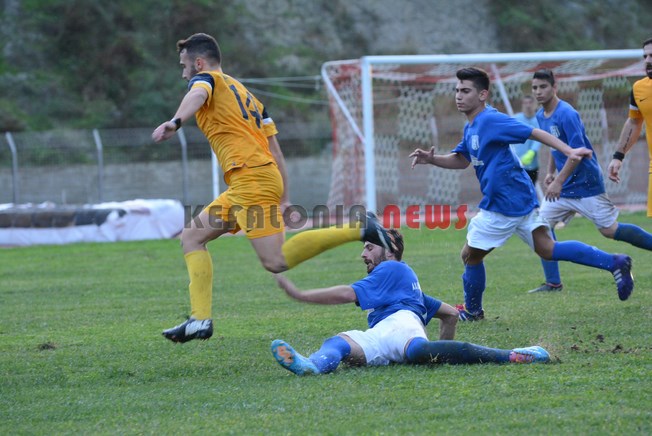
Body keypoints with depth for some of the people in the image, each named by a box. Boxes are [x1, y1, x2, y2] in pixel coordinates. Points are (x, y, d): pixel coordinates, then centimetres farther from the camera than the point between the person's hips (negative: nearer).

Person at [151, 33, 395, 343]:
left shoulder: (206, 79, 6)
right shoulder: (247, 95, 28)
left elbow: (197, 95, -21)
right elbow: (275, 151, 24)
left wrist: (175, 122, -40)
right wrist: (284, 199, 23)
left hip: (251, 177, -9)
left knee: (275, 262, -17)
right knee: (192, 237, 13)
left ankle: (358, 229, -19)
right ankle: (200, 319, 2)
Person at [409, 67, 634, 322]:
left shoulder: (490, 120, -17)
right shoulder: (471, 127, 12)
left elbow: (536, 133, -19)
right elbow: (462, 160, 23)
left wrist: (570, 153, -27)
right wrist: (432, 159, 5)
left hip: (503, 205, -9)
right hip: (522, 199, 9)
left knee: (470, 254, 7)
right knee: (547, 249, 10)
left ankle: (472, 310, 26)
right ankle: (615, 263, 6)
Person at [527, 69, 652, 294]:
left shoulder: (566, 114, -19)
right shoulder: (541, 116, 8)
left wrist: (559, 182, -25)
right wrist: (550, 172, 11)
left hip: (586, 184, -8)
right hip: (563, 186, 8)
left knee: (610, 230, -5)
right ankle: (553, 283, 1)